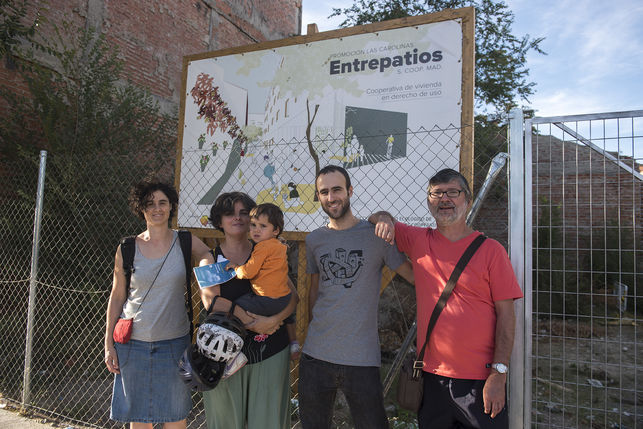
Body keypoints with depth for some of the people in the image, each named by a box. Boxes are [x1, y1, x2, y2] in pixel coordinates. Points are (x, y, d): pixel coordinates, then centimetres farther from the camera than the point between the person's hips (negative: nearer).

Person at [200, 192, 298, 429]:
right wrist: (252, 320, -18)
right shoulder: (210, 258, 3)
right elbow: (210, 299, -12)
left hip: (269, 349, 1)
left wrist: (272, 320, -20)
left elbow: (292, 296, -2)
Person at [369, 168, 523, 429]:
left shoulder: (490, 250, -4)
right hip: (432, 376, 3)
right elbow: (376, 219, 18)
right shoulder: (418, 241, 4)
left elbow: (506, 315, -5)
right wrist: (384, 218, -6)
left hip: (479, 379, -2)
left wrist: (498, 374, -11)